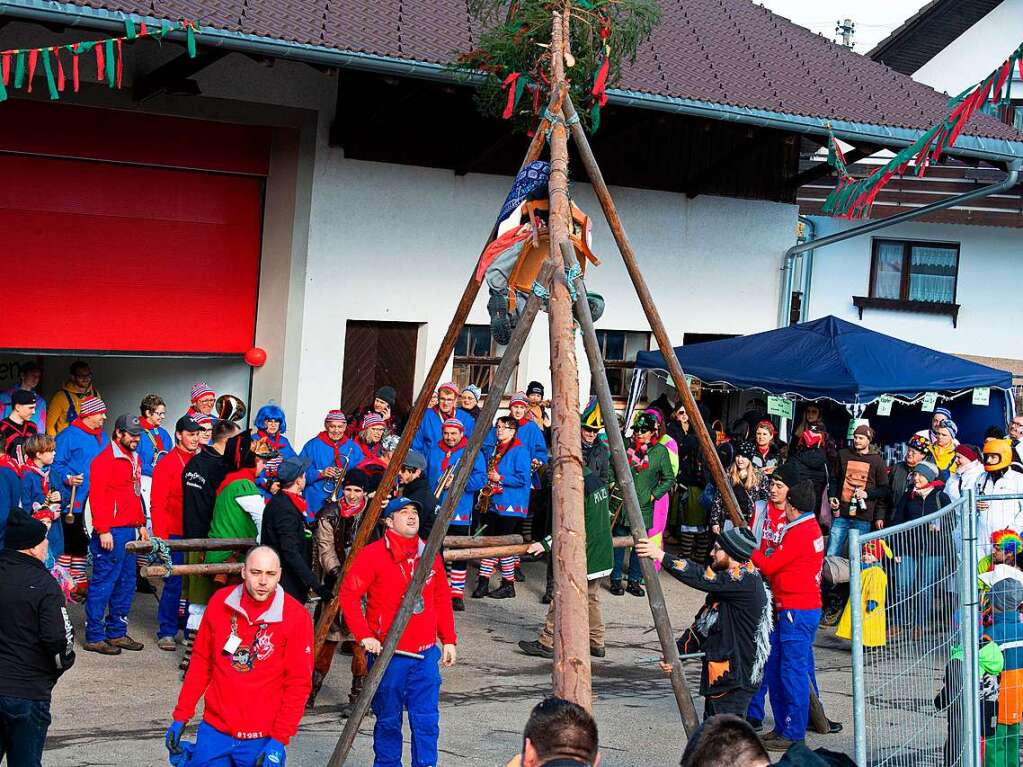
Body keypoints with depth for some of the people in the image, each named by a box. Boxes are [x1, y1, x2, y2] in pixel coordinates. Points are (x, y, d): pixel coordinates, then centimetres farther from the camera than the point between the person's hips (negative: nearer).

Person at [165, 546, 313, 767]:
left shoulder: (296, 617, -9)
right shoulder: (220, 602, -1)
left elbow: (298, 684, -9)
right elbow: (201, 663, 8)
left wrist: (279, 740, -14)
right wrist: (180, 717, 7)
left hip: (262, 739, -2)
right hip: (214, 730, 3)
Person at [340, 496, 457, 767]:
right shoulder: (372, 554, -6)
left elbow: (442, 598, 15)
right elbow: (349, 594, -9)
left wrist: (448, 640, 11)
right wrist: (364, 635, -16)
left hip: (426, 653, 4)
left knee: (427, 719, 2)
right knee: (388, 720, 7)